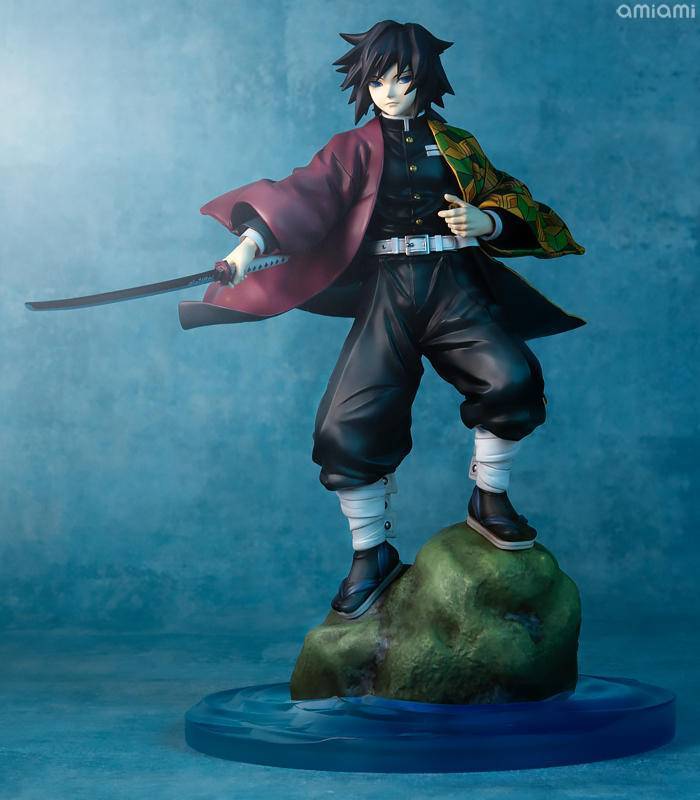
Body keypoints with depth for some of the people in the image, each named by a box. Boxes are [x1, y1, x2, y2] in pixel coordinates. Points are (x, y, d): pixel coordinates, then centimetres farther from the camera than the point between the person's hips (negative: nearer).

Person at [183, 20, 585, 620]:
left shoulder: (455, 145, 16)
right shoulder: (357, 149, 10)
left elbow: (509, 199, 19)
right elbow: (304, 195, -6)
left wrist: (485, 221, -6)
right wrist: (249, 244, -23)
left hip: (455, 288, 1)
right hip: (388, 293, -1)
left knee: (514, 379, -24)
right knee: (349, 426, -12)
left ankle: (489, 501, 1)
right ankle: (372, 553, 7)